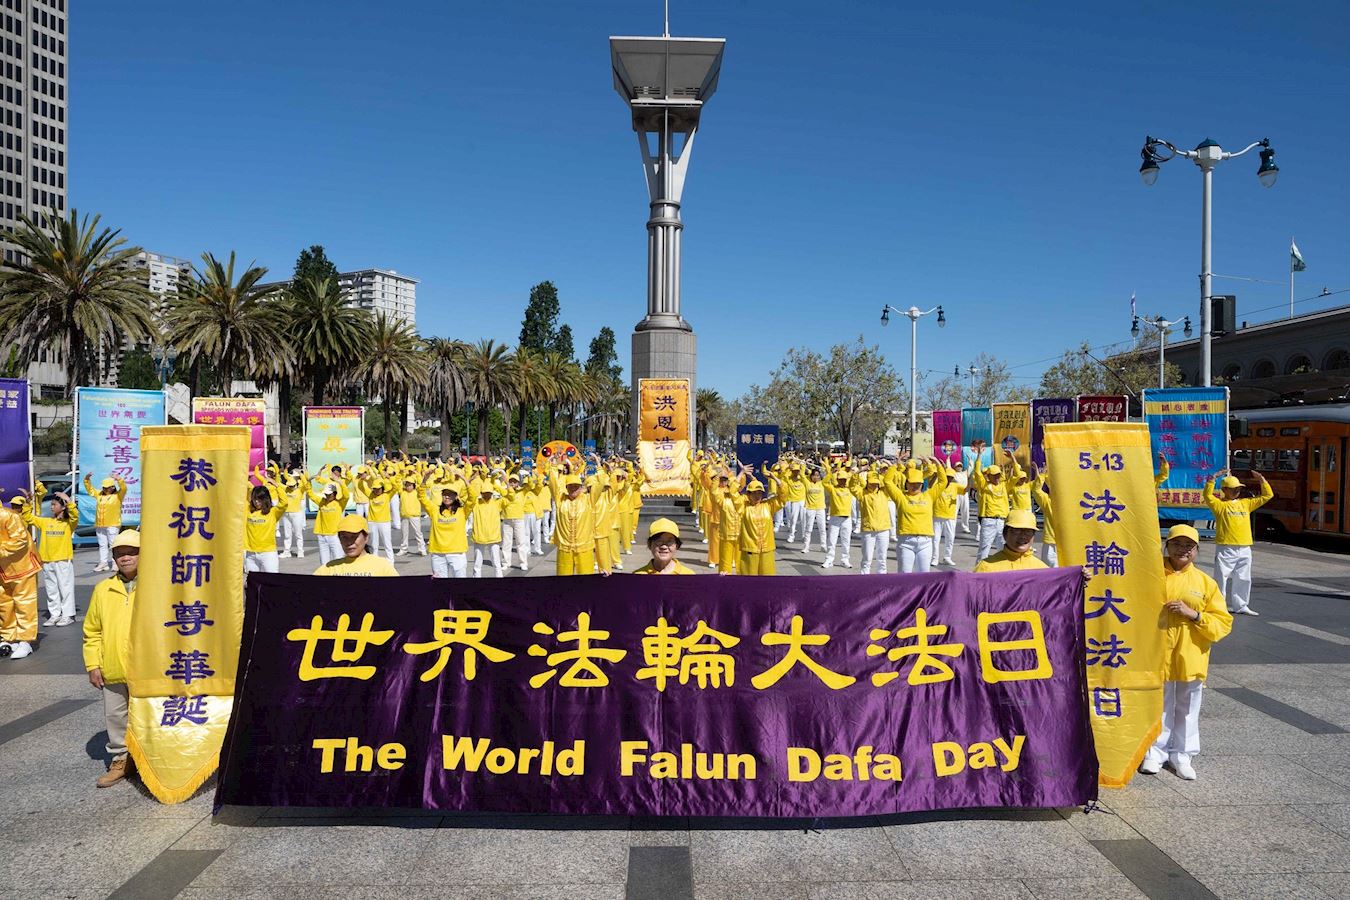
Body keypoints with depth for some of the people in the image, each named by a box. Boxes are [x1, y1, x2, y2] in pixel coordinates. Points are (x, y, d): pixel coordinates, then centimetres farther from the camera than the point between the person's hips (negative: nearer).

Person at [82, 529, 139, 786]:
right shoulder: (103, 589, 5)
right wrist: (93, 664, 3)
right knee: (115, 717, 14)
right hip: (112, 671, 4)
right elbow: (92, 631, 9)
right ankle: (120, 759, 31)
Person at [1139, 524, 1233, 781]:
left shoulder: (1206, 583, 2)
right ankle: (1155, 752, 24)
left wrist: (1193, 614, -14)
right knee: (1159, 707, 9)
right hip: (1158, 656, -1)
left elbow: (1224, 623, -1)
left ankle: (1182, 755, 26)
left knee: (1187, 710, 11)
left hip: (1191, 659, 1)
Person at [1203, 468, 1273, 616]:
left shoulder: (1246, 503, 14)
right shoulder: (1220, 505, -3)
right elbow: (1208, 495, -21)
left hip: (1244, 549, 6)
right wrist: (1214, 477, -24)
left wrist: (1262, 479, 8)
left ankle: (1240, 606, 23)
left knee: (1243, 579, 13)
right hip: (1226, 549, -6)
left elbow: (1267, 496, 18)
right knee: (1222, 578, -2)